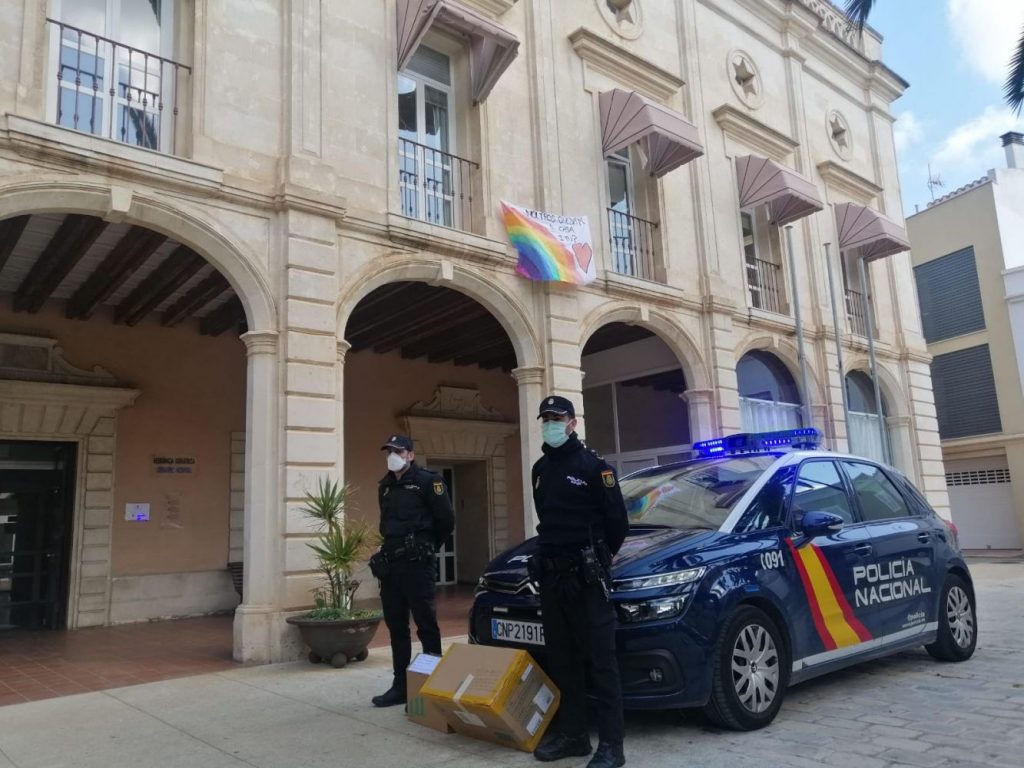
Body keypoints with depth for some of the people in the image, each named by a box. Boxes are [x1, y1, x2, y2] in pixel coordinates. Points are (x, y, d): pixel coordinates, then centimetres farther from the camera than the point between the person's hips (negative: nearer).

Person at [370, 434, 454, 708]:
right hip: (390, 564, 7)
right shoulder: (385, 486, 15)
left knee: (426, 624, -2)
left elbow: (446, 520, -6)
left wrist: (427, 547, 5)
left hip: (417, 564, -7)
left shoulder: (428, 481, -6)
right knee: (396, 627, 11)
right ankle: (400, 686, 20)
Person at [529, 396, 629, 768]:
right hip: (550, 574, 7)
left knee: (600, 658, -3)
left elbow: (617, 518, -6)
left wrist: (601, 556, 5)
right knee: (561, 658, 12)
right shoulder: (540, 469, 14)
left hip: (586, 575, -7)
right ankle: (572, 733, 23)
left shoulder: (592, 465, -8)